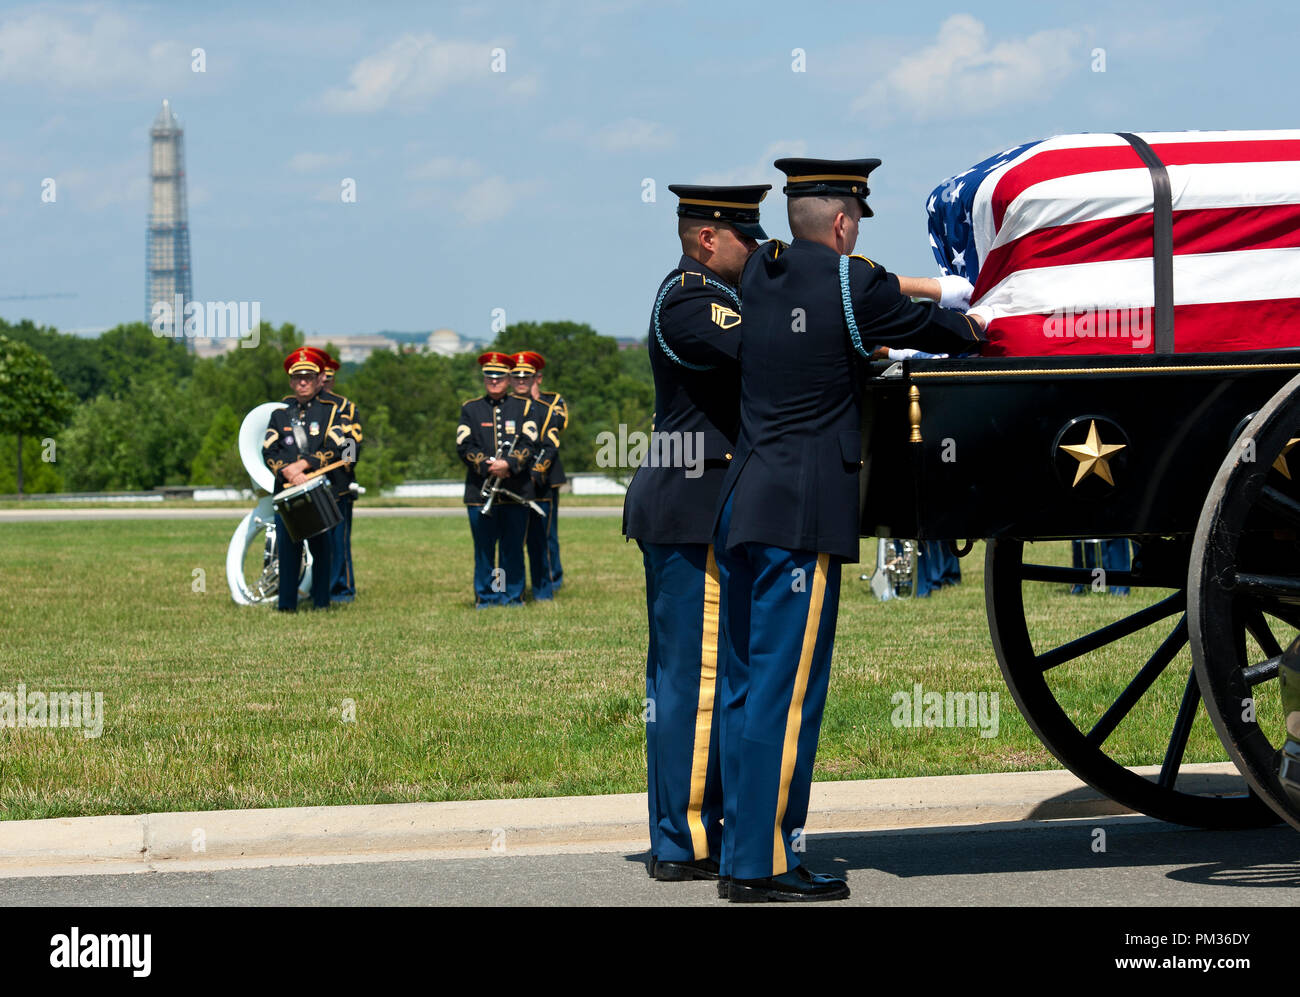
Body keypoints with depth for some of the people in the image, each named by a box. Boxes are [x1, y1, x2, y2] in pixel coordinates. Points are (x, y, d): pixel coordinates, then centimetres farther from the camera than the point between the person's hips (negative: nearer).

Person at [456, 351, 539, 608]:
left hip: (516, 489, 0)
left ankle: (513, 594, 11)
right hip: (480, 488, 0)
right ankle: (485, 595, 8)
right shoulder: (470, 409, 10)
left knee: (513, 546, 3)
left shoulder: (523, 407, 9)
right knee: (484, 546, 1)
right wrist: (488, 466, -14)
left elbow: (529, 443, -1)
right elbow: (464, 446, 0)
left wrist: (509, 464, -17)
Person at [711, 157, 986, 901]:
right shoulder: (853, 287, -8)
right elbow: (938, 332, 7)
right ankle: (764, 864, -7)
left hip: (741, 504, 8)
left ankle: (740, 853, 15)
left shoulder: (762, 274, 12)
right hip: (802, 515, -8)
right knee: (786, 688, -6)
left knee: (746, 684, 11)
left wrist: (926, 288, 34)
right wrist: (972, 326, 28)